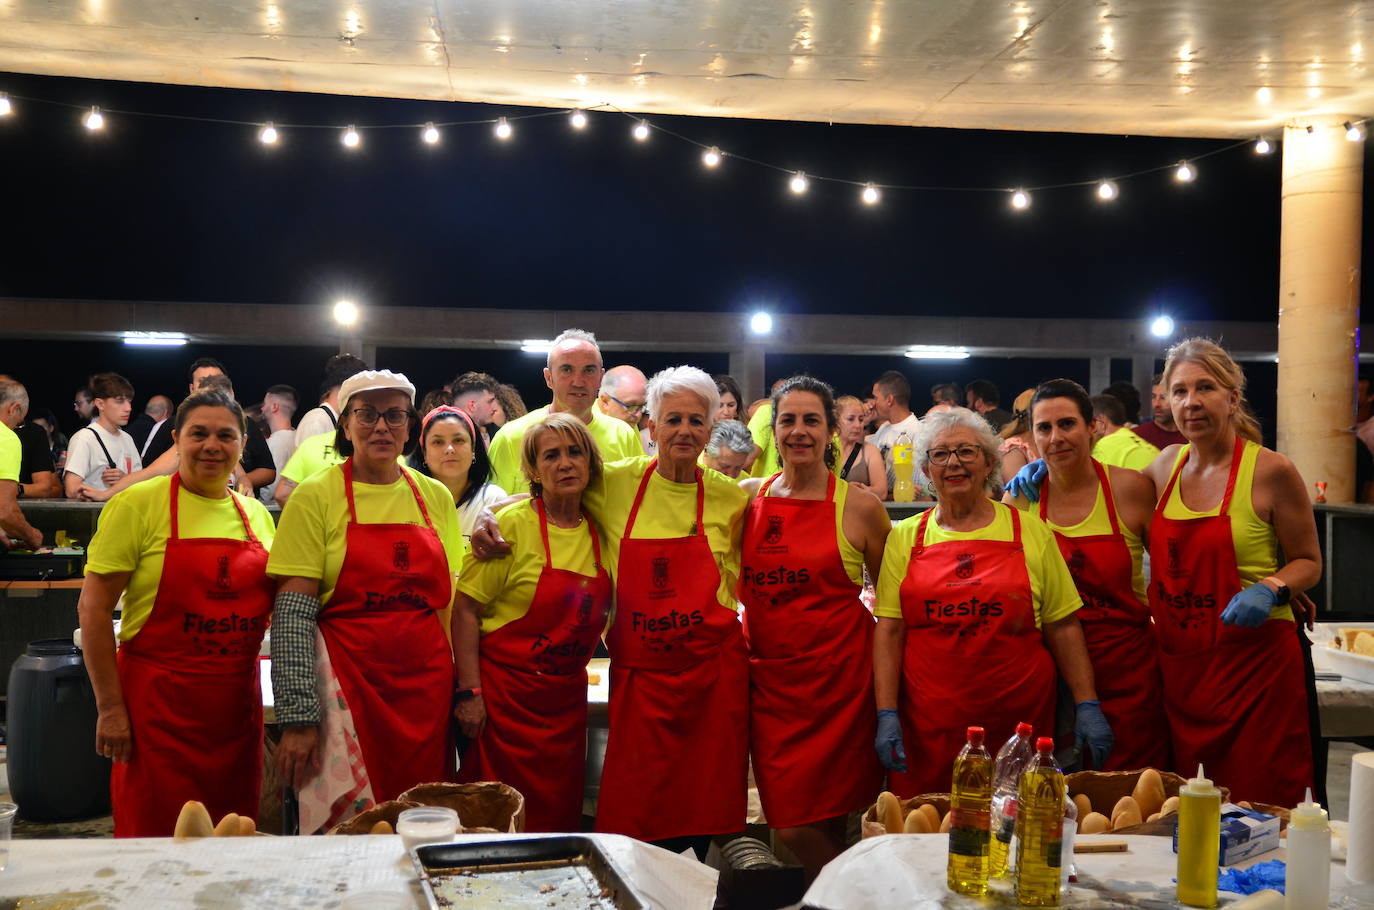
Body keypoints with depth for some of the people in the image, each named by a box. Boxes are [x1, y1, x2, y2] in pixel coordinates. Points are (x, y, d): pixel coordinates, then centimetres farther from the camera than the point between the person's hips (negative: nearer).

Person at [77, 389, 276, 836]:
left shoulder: (256, 514, 10)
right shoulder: (138, 505, -6)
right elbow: (93, 609, -8)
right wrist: (110, 707, -12)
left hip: (237, 703, 5)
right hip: (158, 699, -5)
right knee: (158, 835, 0)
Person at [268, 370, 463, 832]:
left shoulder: (436, 497, 10)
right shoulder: (316, 496, -3)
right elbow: (292, 614, -9)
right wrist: (297, 716, -15)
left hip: (426, 689, 4)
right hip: (348, 685, -4)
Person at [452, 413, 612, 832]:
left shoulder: (597, 531, 6)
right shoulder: (513, 526, -10)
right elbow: (466, 609, -12)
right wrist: (470, 692, -16)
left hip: (568, 699, 5)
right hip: (506, 694, -5)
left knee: (559, 817, 10)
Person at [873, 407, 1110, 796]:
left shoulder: (1029, 531, 6)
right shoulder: (905, 537, 7)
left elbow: (1063, 627, 6)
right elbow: (890, 631, 3)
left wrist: (1088, 706, 0)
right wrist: (887, 714, -5)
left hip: (1019, 717, 0)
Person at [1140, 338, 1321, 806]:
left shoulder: (1271, 471, -7)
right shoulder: (1167, 465, 9)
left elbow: (1308, 562, 2)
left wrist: (1271, 590, -20)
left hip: (1255, 661, -5)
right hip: (1180, 664, 5)